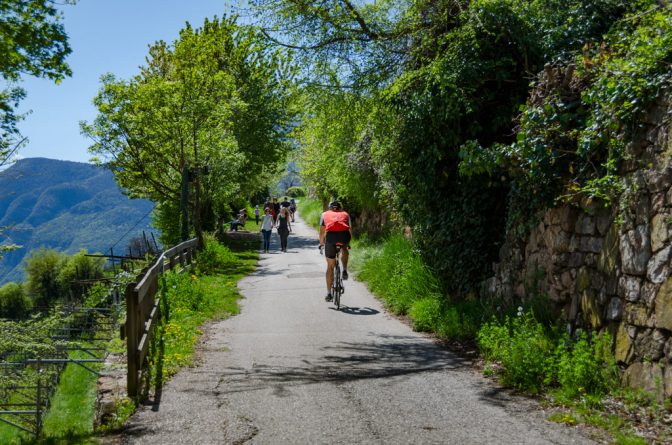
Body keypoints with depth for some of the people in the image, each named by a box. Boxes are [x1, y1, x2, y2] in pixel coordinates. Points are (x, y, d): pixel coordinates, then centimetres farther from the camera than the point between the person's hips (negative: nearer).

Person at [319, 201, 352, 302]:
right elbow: (350, 230, 31)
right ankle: (345, 271, 20)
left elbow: (322, 232, 30)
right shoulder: (345, 214, 29)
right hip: (344, 235, 1)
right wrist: (348, 243, 46)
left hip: (331, 235, -1)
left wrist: (321, 243, 45)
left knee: (330, 266, 11)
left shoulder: (325, 214, 28)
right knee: (344, 249, 38)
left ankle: (329, 293, 11)